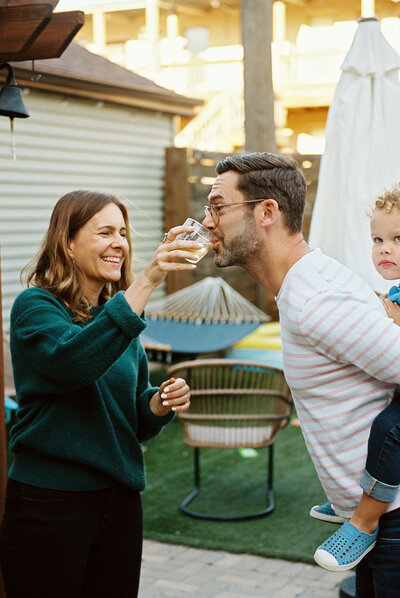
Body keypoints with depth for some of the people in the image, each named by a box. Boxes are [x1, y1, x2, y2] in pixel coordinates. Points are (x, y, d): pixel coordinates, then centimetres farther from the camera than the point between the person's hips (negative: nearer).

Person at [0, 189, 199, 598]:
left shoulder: (118, 313, 10)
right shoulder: (35, 307, -9)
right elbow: (73, 361, -32)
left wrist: (161, 402, -7)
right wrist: (147, 282, -36)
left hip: (119, 499, 6)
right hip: (48, 502, -6)